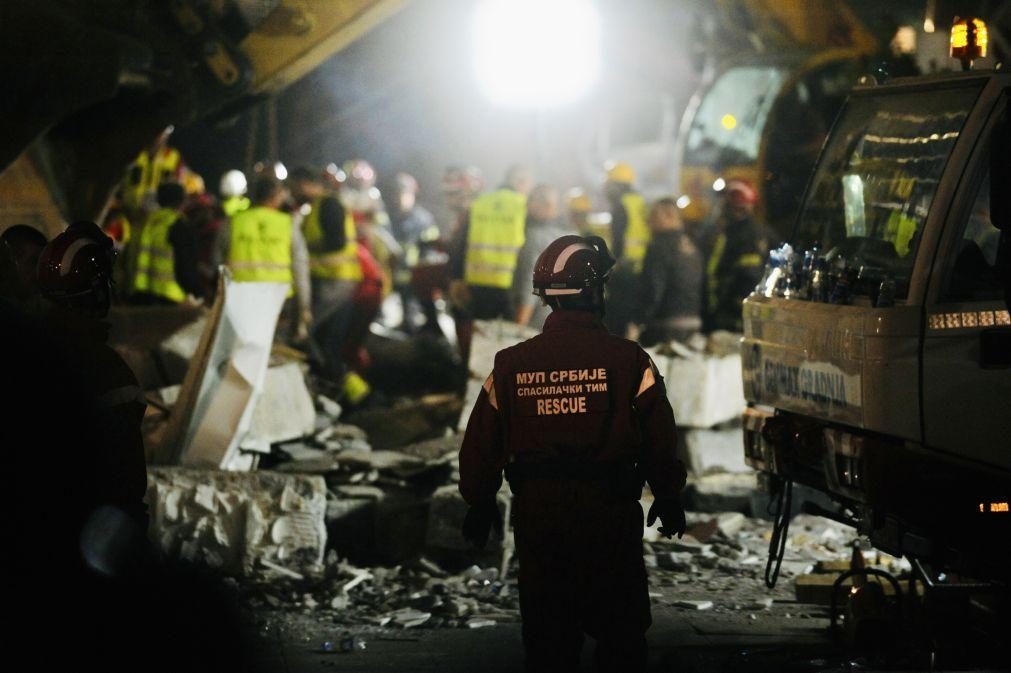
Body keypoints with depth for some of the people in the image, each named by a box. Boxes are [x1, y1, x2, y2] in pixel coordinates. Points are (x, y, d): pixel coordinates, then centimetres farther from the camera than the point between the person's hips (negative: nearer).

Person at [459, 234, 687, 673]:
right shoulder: (628, 361, -9)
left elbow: (481, 444, 4)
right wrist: (667, 497, 11)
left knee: (546, 632, 11)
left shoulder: (510, 365, -2)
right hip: (610, 510, -2)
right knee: (621, 632, 10)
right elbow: (660, 439, -5)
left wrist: (479, 503, 18)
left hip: (536, 513, 2)